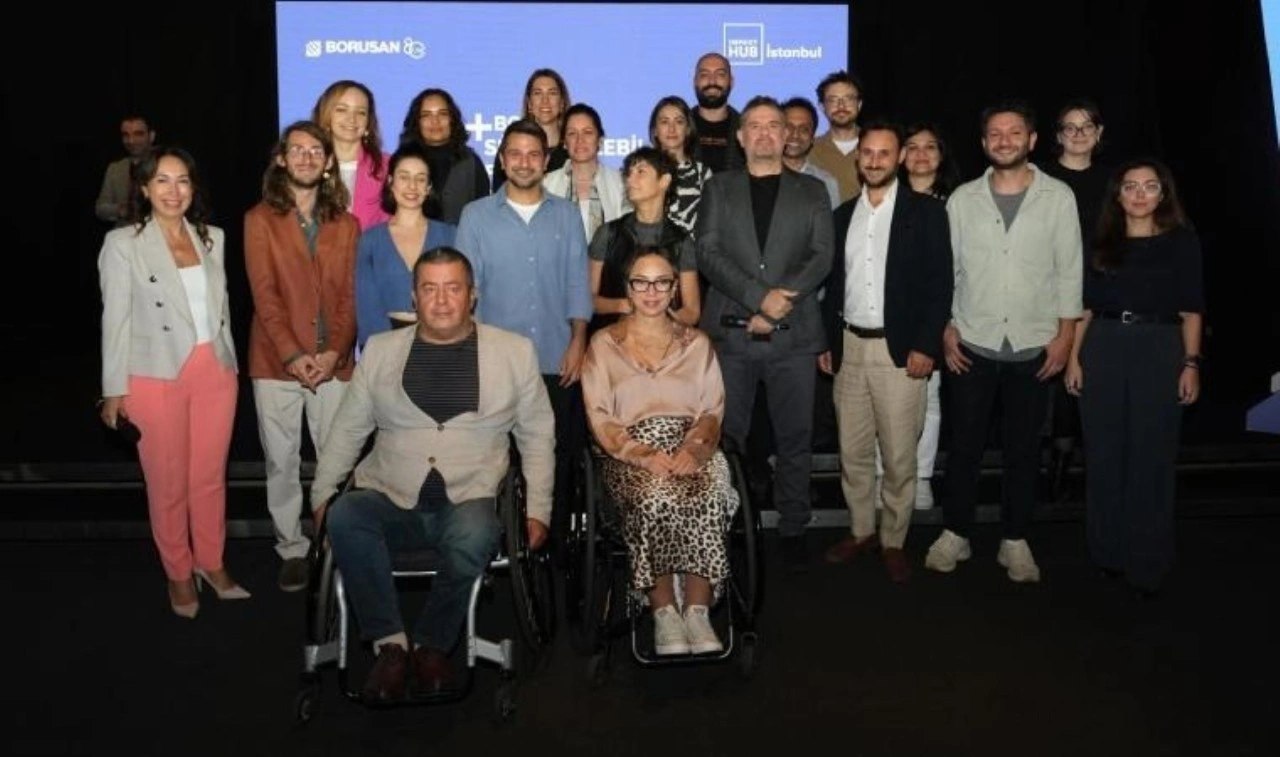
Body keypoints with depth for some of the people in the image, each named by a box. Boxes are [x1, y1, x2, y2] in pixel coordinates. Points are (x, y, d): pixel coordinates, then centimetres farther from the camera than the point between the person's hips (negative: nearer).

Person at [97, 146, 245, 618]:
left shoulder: (212, 238, 8)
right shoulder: (123, 244, -5)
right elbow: (116, 319, -4)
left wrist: (229, 364, 12)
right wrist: (115, 389, -4)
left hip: (215, 372, 4)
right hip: (156, 378, -3)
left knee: (211, 476, 11)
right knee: (168, 483, 7)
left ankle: (211, 563, 28)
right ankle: (179, 574, 24)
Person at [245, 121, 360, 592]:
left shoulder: (345, 224, 9)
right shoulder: (260, 219, 3)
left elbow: (350, 294, 3)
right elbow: (264, 294, -5)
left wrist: (335, 351, -11)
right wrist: (292, 354, -14)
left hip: (333, 362, 1)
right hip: (276, 361, -1)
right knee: (281, 462, 6)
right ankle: (292, 550, 18)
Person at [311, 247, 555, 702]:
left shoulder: (514, 351, 9)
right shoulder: (380, 350, 13)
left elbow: (537, 435, 11)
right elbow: (348, 429, 16)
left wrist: (538, 509, 4)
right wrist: (322, 494, 8)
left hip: (469, 500, -1)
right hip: (388, 498, 2)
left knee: (474, 537, -35)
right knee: (343, 516, -30)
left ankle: (431, 645, -10)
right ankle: (390, 643, -16)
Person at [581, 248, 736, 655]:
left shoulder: (697, 343, 19)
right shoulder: (604, 343, 12)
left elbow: (712, 411, 10)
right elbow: (600, 419, 2)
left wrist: (692, 446, -11)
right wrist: (644, 455, -13)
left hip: (691, 448, 2)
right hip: (630, 452, -1)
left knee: (708, 499, -32)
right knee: (656, 499, -34)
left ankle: (697, 610, -25)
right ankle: (664, 611, -22)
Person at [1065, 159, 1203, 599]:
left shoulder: (1182, 241, 4)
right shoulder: (1103, 242, 10)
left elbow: (1191, 310, 1)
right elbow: (1086, 305, 9)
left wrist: (1191, 363, -7)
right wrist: (1074, 357, 2)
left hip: (1159, 351, -2)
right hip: (1103, 349, 2)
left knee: (1151, 458, 1)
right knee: (1105, 455, 7)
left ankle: (1147, 563, 11)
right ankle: (1109, 552, 20)